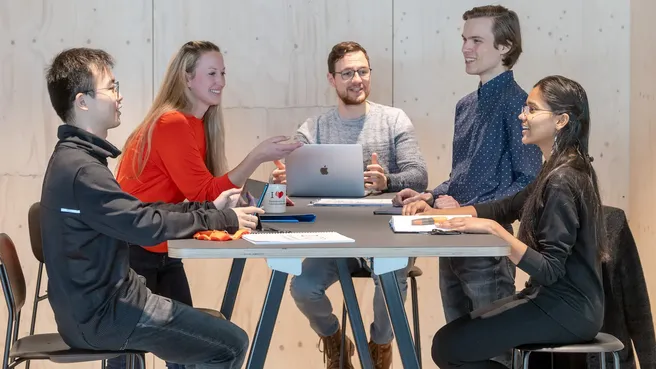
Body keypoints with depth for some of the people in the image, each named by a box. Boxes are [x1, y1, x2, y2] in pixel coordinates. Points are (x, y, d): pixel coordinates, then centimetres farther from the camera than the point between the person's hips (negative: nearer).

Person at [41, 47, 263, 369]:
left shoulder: (73, 158, 11)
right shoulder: (81, 170, -22)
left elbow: (136, 211, 13)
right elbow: (146, 226, -24)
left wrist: (207, 208, 5)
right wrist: (223, 220, -14)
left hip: (94, 301, 10)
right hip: (102, 313, -10)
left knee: (210, 329, 20)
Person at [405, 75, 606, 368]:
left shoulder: (562, 181, -22)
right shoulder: (557, 171, 9)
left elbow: (549, 270, -25)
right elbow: (505, 208, 14)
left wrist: (493, 229, -31)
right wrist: (437, 213, 4)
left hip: (566, 311, -10)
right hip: (557, 299, 10)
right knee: (460, 332, 15)